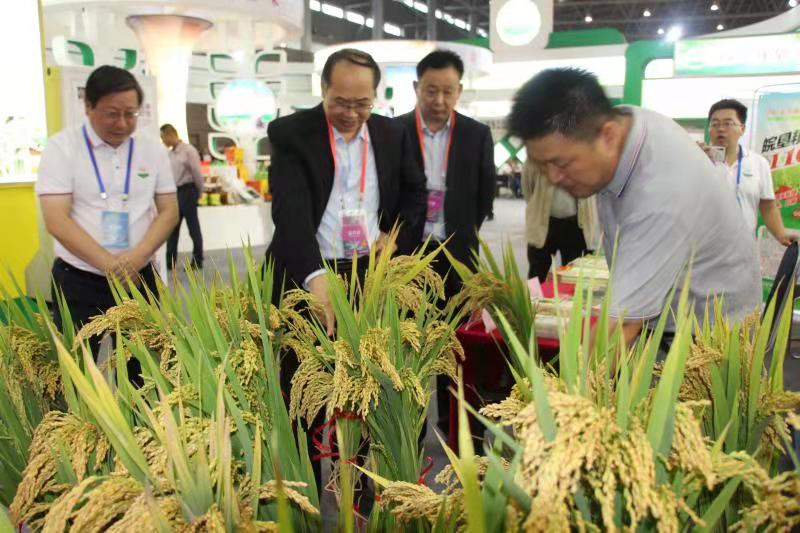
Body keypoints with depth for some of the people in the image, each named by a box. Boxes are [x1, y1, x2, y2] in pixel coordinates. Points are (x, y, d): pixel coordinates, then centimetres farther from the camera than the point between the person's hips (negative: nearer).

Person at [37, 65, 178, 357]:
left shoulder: (153, 150, 4)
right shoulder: (62, 147, -5)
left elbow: (169, 211, 3)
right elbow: (57, 221, -12)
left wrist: (138, 256, -14)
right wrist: (109, 265, -19)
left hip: (140, 278, 3)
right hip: (78, 282, -3)